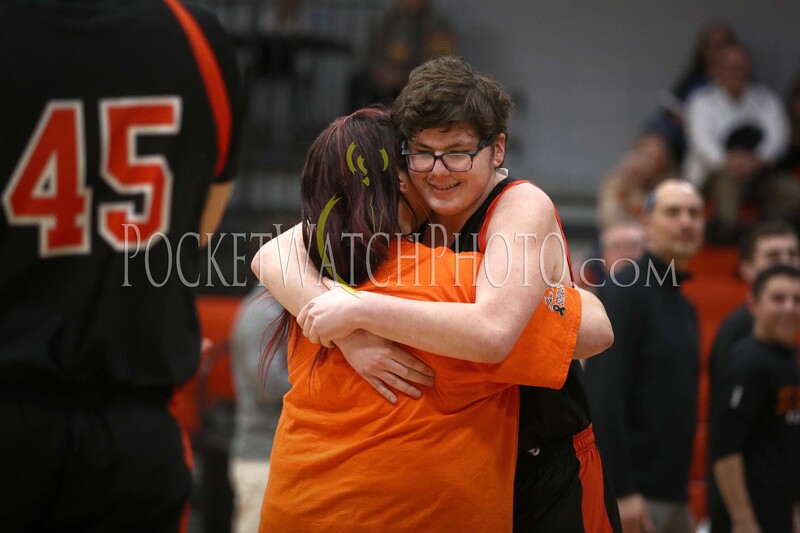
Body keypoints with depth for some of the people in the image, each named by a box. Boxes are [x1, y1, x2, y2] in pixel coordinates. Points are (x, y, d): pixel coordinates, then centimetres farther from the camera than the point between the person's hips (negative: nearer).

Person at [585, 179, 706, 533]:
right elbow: (603, 398, -18)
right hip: (634, 497, -9)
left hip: (673, 497, 9)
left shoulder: (684, 308, 18)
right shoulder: (624, 294, -9)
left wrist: (680, 490, 16)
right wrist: (621, 492, -23)